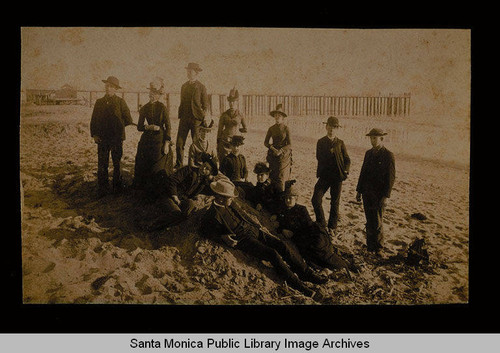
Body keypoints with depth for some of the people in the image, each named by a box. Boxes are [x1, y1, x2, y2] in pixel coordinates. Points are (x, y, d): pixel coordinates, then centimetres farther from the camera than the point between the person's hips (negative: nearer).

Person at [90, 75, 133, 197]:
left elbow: (128, 120, 4)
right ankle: (102, 189, 6)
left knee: (117, 163, 9)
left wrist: (119, 127, 2)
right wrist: (94, 134, 1)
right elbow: (94, 120, 11)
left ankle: (117, 186, 21)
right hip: (102, 138, 2)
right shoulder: (99, 102, 11)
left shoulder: (120, 102, 3)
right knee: (102, 165, 0)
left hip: (117, 138, -2)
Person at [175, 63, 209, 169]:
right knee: (179, 143, -1)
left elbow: (205, 105, 3)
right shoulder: (184, 86, 14)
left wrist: (202, 118, -3)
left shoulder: (201, 87, 0)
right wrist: (180, 116, 11)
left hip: (196, 119, -4)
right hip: (184, 118, 4)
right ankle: (179, 165, 10)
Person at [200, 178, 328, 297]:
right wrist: (223, 237, -17)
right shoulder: (213, 214, -10)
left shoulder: (230, 204, 12)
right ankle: (296, 284, -13)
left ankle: (307, 273, -2)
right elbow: (205, 231, -5)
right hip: (243, 239, -7)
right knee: (273, 254, -24)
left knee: (282, 245, -10)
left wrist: (258, 226, 19)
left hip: (253, 229, 7)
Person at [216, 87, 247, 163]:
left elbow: (245, 129, 14)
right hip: (224, 140, 1)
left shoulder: (240, 115, 2)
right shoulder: (224, 115, 4)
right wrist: (218, 142, 4)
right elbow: (220, 129, 7)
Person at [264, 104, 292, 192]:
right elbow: (266, 142, 9)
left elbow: (289, 144, -4)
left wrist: (281, 151, -17)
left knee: (281, 178, -5)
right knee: (272, 177, 2)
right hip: (273, 155, 3)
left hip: (284, 155, -3)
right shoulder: (271, 129, 6)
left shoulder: (286, 128, -2)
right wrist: (272, 148, -9)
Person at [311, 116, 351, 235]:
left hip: (337, 176, 0)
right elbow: (319, 157, -1)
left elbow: (347, 159, 5)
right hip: (324, 175, 1)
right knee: (316, 200, -10)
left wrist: (346, 171, -12)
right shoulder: (321, 142, 8)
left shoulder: (340, 143, 6)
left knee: (335, 203, 6)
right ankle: (321, 224, 10)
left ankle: (332, 227, 21)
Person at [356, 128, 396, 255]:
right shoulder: (368, 153, 11)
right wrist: (359, 190, 13)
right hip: (367, 193, 5)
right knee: (369, 222, 10)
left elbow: (391, 177, -9)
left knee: (377, 223, -2)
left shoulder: (388, 155, -7)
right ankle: (370, 247, 18)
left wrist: (385, 196, -13)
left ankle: (378, 248, 13)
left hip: (379, 195, -5)